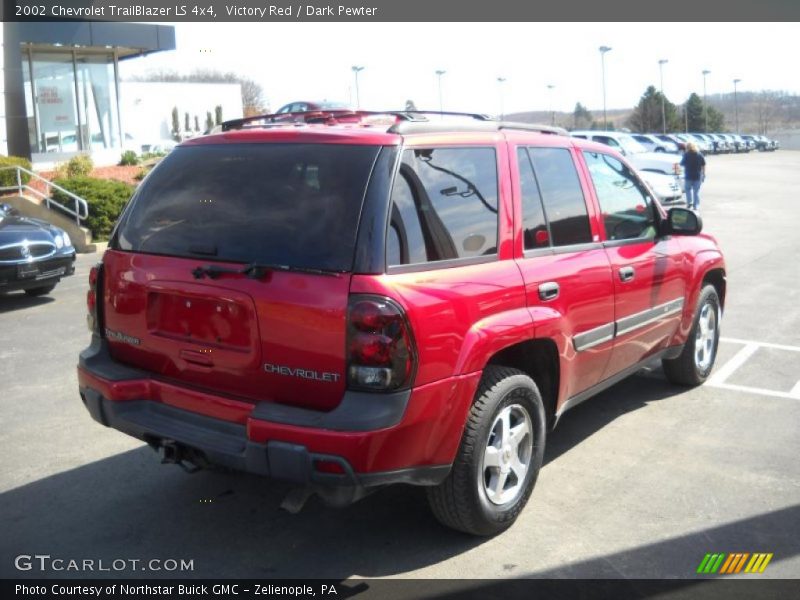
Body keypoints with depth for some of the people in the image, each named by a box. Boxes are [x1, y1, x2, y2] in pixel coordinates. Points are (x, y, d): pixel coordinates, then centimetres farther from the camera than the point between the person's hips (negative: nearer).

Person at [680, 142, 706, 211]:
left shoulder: (686, 155, -8)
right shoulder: (700, 155, 1)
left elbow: (682, 164, -1)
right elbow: (703, 165, 3)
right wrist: (703, 175, 11)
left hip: (688, 176, -2)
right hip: (697, 176, 2)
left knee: (688, 189, 18)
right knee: (696, 191, 8)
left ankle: (689, 202, 1)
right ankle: (696, 206, 5)